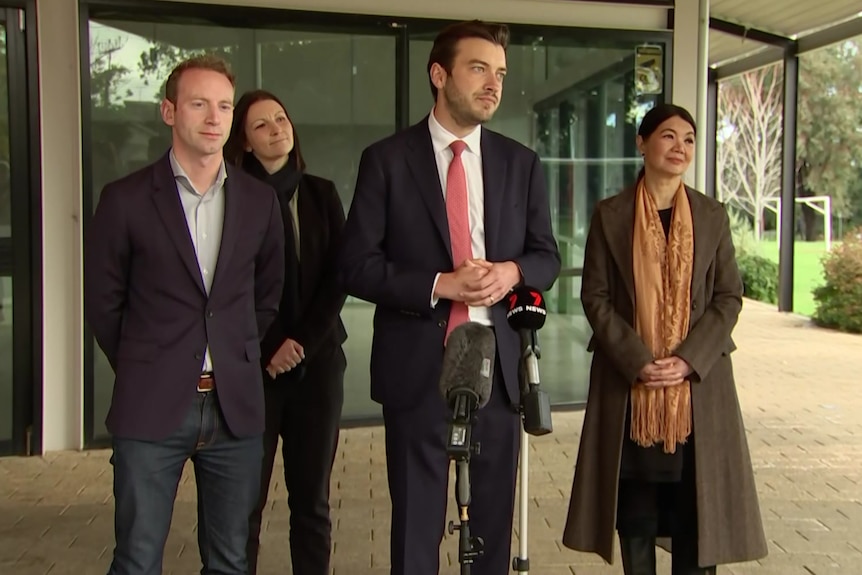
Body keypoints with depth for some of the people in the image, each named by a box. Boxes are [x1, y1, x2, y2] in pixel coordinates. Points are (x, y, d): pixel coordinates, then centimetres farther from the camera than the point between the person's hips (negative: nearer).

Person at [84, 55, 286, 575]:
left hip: (237, 405, 3)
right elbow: (102, 299, 6)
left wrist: (240, 358, 12)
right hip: (151, 406, -2)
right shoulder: (127, 199, -3)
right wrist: (141, 369, 9)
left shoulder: (260, 200, 6)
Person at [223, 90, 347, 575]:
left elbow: (338, 276, 4)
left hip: (318, 361, 3)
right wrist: (268, 351, -7)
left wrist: (303, 342, -6)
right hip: (253, 366, -2)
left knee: (312, 498, 7)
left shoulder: (321, 194, 10)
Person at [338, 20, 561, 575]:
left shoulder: (522, 163, 7)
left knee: (494, 516, 15)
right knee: (416, 520, 10)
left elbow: (548, 257, 9)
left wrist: (512, 271, -13)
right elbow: (358, 265, -7)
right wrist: (439, 284, -18)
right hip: (417, 363, -2)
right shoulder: (387, 159, -3)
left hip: (498, 361, 3)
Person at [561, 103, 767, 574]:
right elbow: (595, 297, -1)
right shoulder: (610, 215, 2)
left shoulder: (712, 215, 7)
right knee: (635, 504, 4)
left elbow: (729, 297, 3)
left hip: (698, 380, 1)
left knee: (697, 498, 2)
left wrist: (688, 360, -11)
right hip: (627, 380, -1)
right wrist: (637, 361, -13)